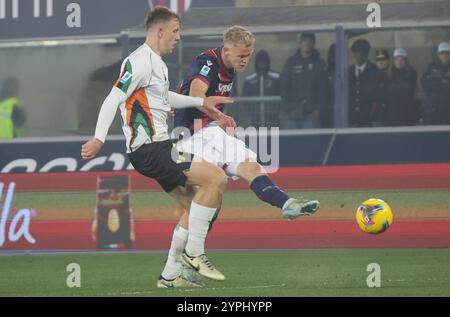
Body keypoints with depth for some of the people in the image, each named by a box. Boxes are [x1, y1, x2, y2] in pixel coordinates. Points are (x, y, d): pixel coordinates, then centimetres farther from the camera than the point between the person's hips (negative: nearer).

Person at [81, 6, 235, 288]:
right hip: (150, 149, -11)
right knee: (217, 178, -18)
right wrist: (99, 139, -27)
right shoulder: (140, 62, -12)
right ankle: (194, 254, -12)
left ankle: (172, 274, 16)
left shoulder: (156, 63, 20)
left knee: (194, 206, 13)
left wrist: (201, 103, 43)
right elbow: (113, 99, -18)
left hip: (159, 147, 11)